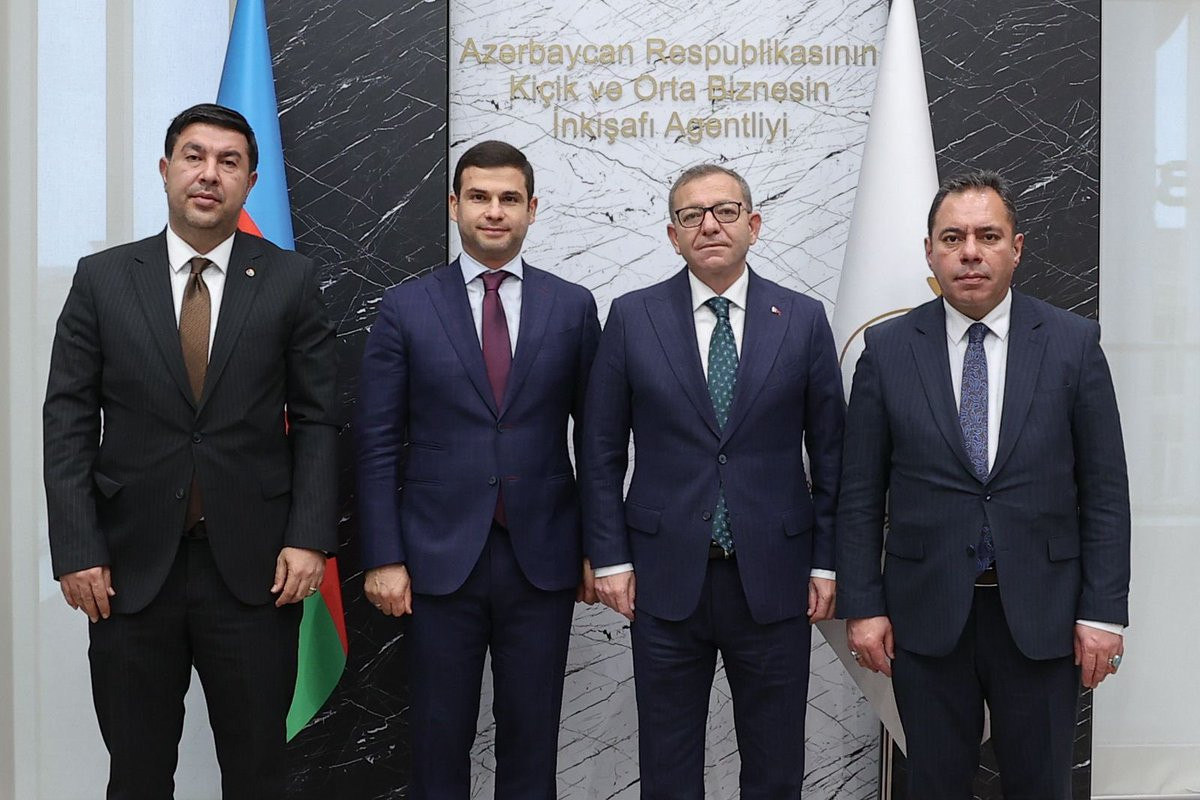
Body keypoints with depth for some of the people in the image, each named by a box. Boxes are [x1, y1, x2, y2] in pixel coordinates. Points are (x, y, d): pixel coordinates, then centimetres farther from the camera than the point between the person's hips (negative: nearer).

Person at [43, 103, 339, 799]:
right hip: (130, 564, 1)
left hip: (254, 566, -1)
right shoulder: (102, 279, 4)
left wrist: (309, 538, -8)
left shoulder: (292, 280, 2)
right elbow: (69, 423, 2)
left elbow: (317, 420, 1)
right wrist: (76, 551, -6)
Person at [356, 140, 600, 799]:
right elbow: (378, 446, 0)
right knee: (439, 741, 10)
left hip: (542, 556, 1)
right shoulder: (405, 309, 0)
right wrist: (383, 558, -5)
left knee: (532, 742, 11)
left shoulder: (572, 307, 4)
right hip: (439, 558, -1)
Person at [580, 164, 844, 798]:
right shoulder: (632, 317, 1)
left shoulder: (804, 319, 2)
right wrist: (609, 557, -2)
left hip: (774, 579, 1)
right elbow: (602, 451, 3)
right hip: (666, 578, 0)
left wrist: (827, 560, 1)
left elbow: (829, 452, 5)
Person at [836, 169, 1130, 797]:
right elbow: (860, 492, 1)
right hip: (925, 614, 0)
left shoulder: (1073, 343, -1)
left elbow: (1105, 487, 0)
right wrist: (862, 605, -3)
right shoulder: (887, 350, -1)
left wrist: (1103, 610, -4)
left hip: (1041, 615, 0)